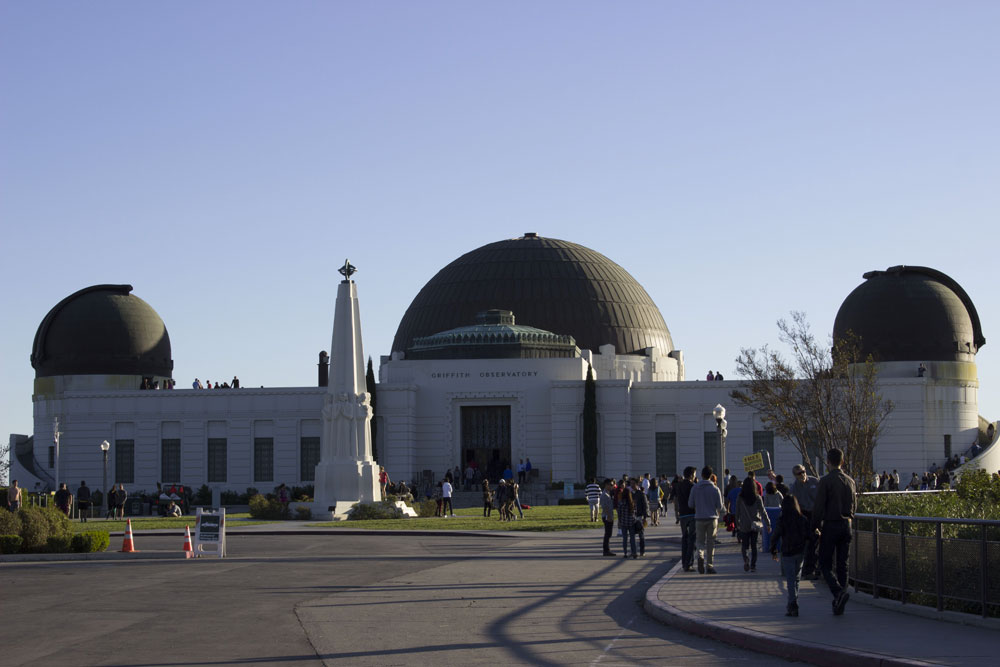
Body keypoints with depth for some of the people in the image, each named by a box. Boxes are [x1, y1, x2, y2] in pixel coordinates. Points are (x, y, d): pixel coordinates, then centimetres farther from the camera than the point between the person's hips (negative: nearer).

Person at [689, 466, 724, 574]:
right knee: (711, 542, 8)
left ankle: (700, 556, -19)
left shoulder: (695, 488, -2)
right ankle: (709, 565, 7)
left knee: (700, 541, 10)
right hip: (712, 518, 0)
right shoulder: (715, 489, -4)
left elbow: (690, 504, 2)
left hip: (699, 518, 0)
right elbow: (720, 506, -2)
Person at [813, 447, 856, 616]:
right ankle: (839, 605, 9)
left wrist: (815, 526, -2)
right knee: (842, 565, 9)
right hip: (846, 525, 5)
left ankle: (838, 591, -23)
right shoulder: (850, 481, 8)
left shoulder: (826, 480, -11)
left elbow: (819, 507, -13)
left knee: (825, 565, 1)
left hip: (830, 525, -5)